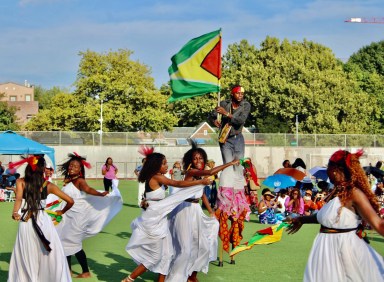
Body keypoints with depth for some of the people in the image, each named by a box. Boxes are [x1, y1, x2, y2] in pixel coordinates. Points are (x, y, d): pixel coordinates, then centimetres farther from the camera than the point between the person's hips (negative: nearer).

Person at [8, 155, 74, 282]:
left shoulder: (20, 182, 2)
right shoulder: (48, 185, 3)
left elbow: (19, 198, -16)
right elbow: (70, 201, 4)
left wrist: (15, 213, -28)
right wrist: (62, 211, 21)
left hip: (25, 223, 1)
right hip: (43, 221, 0)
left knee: (25, 258, 11)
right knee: (50, 257, 10)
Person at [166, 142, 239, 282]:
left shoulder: (201, 175, 12)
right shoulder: (191, 171, -16)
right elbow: (211, 172, -31)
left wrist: (211, 212, 16)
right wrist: (230, 163, -25)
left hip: (196, 211, 9)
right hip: (185, 210, -9)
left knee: (202, 245, 11)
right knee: (185, 247, -9)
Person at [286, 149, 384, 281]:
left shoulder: (354, 193, -17)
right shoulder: (335, 192, 8)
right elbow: (325, 216, 26)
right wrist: (301, 220, 37)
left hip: (345, 249, -8)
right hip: (328, 250, 8)